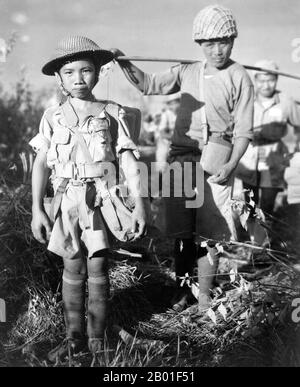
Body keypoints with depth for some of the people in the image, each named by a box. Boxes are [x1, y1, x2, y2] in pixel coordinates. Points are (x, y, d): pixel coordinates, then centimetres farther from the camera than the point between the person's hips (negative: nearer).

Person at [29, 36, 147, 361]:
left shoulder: (111, 113, 2)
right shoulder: (52, 117, 6)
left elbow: (128, 160, 1)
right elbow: (41, 164, 5)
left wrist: (139, 203, -5)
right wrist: (37, 209, 0)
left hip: (102, 197, -1)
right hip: (67, 199, 2)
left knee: (97, 266, 2)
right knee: (73, 267, 6)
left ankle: (97, 337, 15)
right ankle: (74, 335, 18)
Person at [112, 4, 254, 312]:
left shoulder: (239, 78, -3)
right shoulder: (187, 72, 9)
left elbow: (243, 131, -4)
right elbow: (149, 84, 14)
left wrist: (231, 165, -16)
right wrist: (123, 62, -1)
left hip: (214, 165, -3)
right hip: (180, 159, 4)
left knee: (207, 235, 0)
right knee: (181, 231, 8)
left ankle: (204, 296, 16)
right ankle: (181, 291, 24)